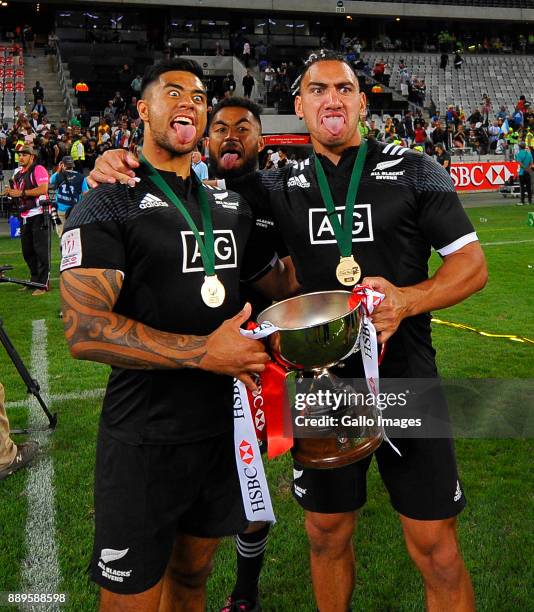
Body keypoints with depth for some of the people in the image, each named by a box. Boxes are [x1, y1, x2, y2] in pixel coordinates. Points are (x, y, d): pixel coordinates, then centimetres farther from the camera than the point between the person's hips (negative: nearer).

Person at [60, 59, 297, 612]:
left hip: (223, 427, 6)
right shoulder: (109, 205, -10)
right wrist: (203, 351, -26)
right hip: (145, 439, -5)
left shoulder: (231, 205, 12)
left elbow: (280, 283, 20)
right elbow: (84, 329, -21)